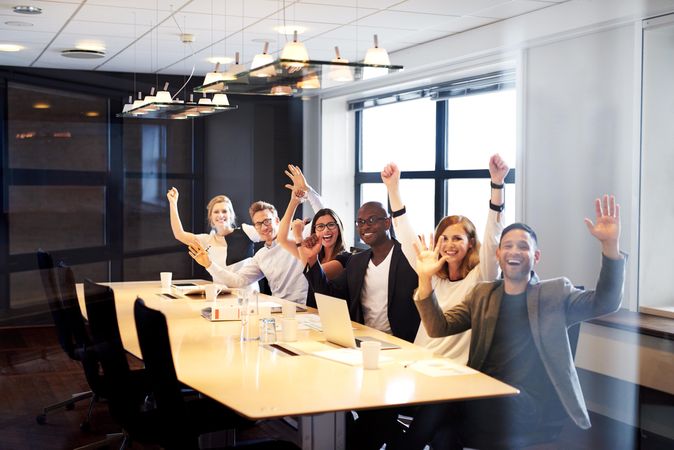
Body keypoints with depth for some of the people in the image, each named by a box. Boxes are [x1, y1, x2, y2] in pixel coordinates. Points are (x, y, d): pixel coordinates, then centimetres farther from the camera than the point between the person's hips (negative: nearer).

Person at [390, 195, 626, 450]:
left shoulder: (555, 292, 10)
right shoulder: (482, 294, 19)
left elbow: (605, 302, -4)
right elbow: (439, 328, 11)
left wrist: (610, 245, -19)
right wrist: (425, 280, -5)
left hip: (528, 401, -3)